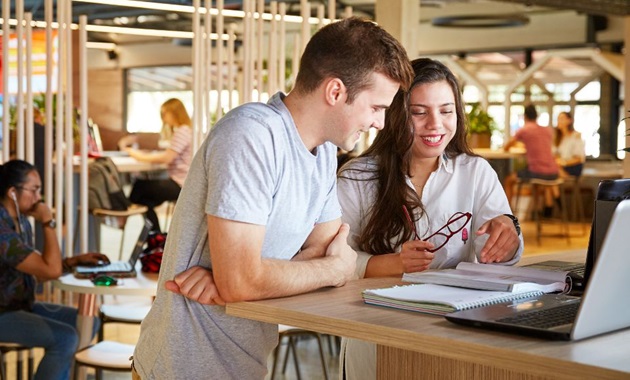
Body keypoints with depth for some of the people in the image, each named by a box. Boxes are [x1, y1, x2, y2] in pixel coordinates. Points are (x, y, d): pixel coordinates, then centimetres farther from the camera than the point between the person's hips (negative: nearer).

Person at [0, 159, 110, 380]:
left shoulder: (21, 221, 8)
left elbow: (39, 270, 15)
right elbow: (51, 270, -26)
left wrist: (75, 261, 3)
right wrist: (48, 222, -19)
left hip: (22, 305, 10)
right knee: (66, 338, -24)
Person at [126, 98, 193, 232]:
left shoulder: (183, 131, -14)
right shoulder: (181, 131, 19)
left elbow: (167, 158, -20)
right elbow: (170, 155, 15)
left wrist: (142, 157, -13)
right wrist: (147, 154, 4)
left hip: (180, 185, -10)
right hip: (178, 182, 10)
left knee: (140, 186, -9)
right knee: (145, 201, 5)